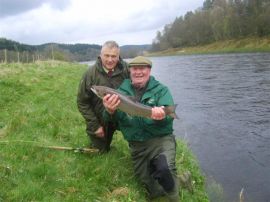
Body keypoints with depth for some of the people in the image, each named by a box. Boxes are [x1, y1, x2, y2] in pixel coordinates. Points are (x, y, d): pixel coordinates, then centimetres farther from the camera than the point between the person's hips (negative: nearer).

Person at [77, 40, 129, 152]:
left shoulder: (126, 69, -15)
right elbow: (82, 102, -10)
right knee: (100, 151, 10)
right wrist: (94, 126, -12)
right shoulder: (90, 74, -17)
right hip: (98, 121, -1)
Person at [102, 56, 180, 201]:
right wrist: (110, 111, -32)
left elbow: (169, 116, -14)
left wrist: (162, 117, -38)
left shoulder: (161, 90, -2)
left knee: (165, 169, -33)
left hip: (161, 139, -3)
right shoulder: (122, 90, 3)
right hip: (136, 145, 3)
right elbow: (111, 118, -8)